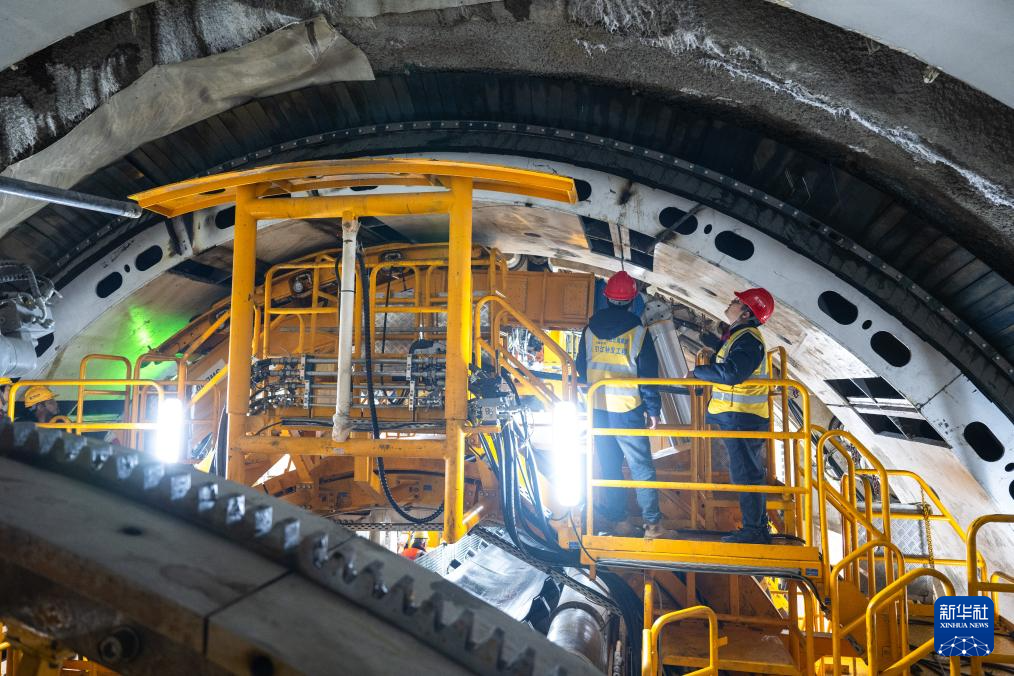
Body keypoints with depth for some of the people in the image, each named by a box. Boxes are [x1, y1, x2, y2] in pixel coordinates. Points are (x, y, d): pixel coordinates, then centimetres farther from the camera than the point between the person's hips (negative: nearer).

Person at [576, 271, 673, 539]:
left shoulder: (590, 329, 4)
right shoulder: (637, 330, -7)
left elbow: (581, 368, 12)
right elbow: (649, 373, -6)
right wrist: (653, 409, 1)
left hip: (597, 409, 4)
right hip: (628, 410, -4)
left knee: (609, 466, 12)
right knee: (641, 467, 2)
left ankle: (616, 520, 17)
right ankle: (652, 524, 4)